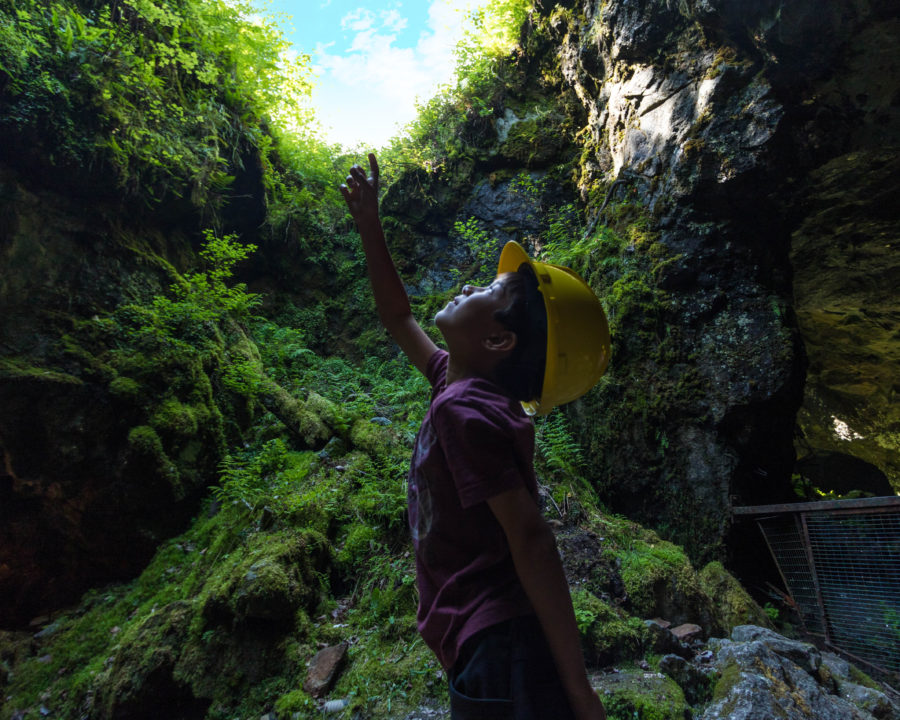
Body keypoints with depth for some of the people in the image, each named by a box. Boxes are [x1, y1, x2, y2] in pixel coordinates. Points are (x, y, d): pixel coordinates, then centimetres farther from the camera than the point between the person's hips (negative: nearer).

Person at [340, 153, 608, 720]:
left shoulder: (466, 408, -21)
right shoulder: (459, 380, 5)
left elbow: (529, 538, -25)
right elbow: (399, 319, 19)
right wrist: (370, 226, 22)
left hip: (499, 652, -9)